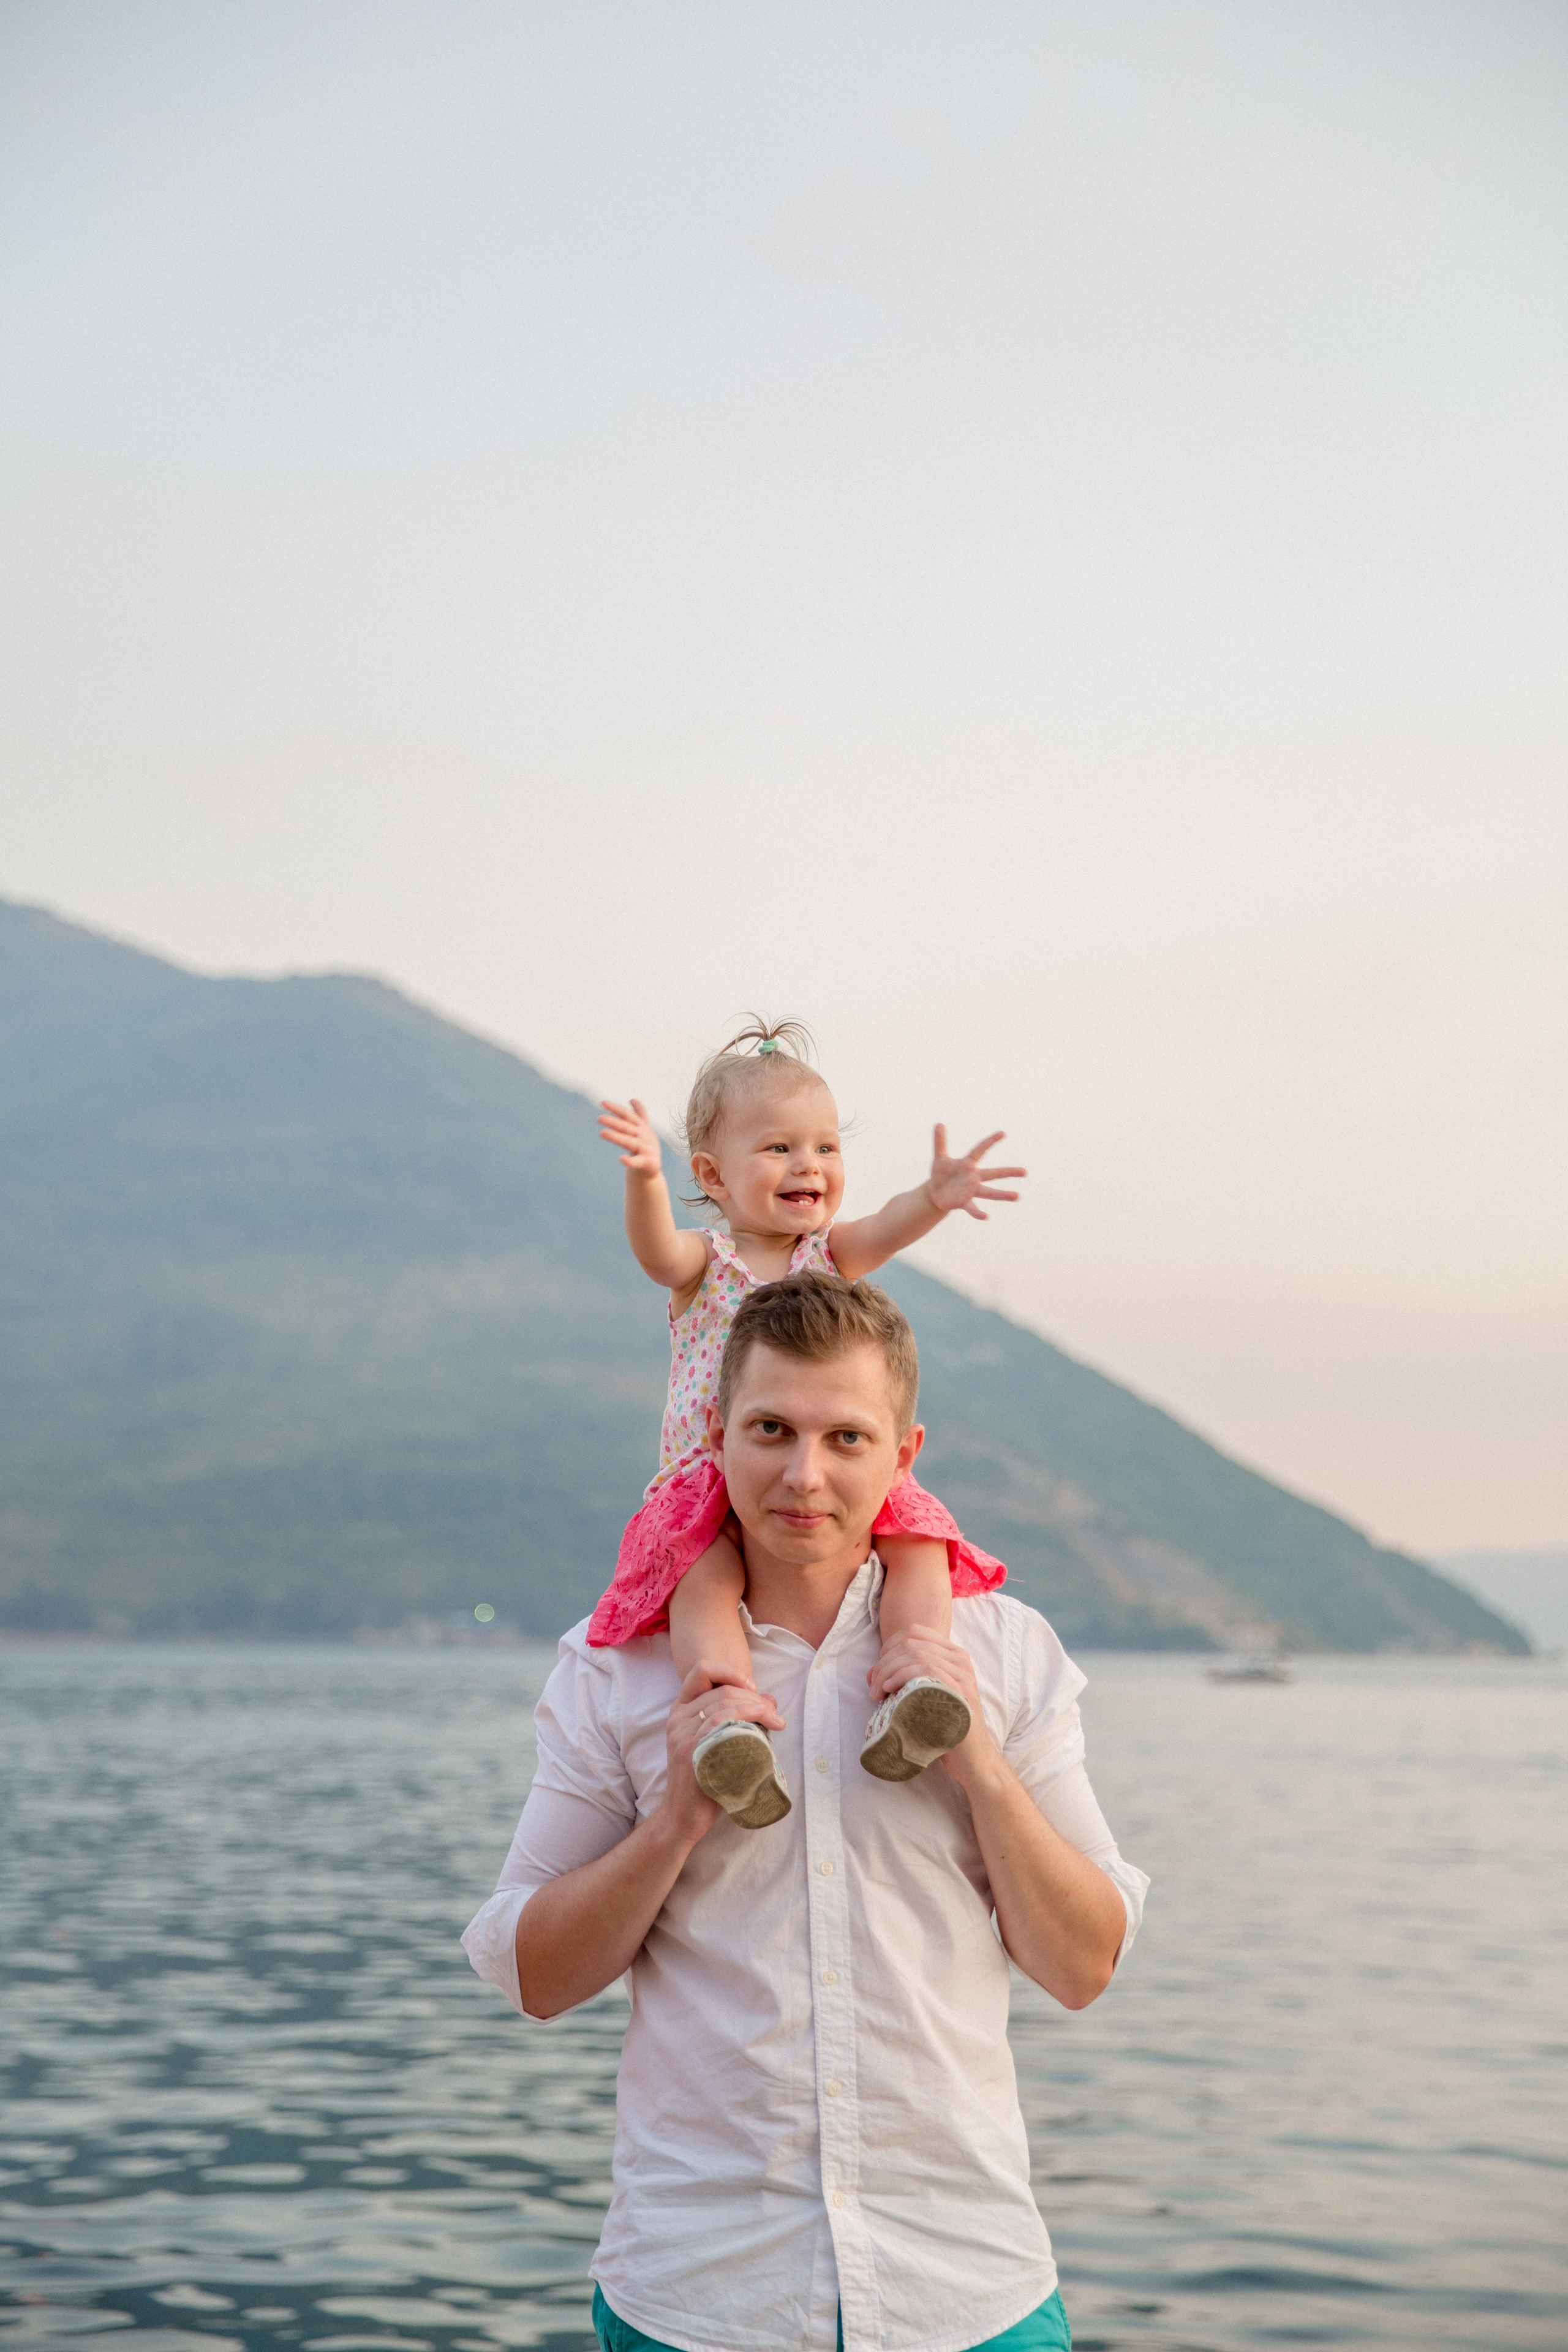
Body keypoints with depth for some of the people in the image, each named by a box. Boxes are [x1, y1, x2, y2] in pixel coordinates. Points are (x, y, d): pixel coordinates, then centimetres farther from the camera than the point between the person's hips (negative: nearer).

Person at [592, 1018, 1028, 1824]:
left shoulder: (830, 1256, 10)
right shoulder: (705, 1263, 4)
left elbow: (883, 1229, -14)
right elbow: (656, 1250, -21)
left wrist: (932, 1198, -40)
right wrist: (645, 1181, -45)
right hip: (713, 1486, -3)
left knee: (919, 1543, -23)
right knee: (700, 1569, -33)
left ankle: (902, 1698, -38)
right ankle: (727, 1713, -51)